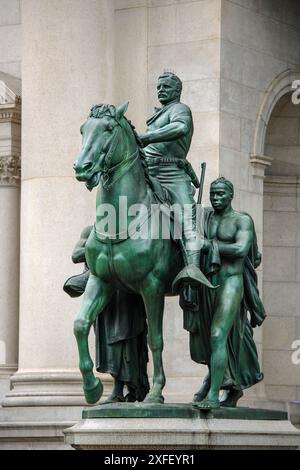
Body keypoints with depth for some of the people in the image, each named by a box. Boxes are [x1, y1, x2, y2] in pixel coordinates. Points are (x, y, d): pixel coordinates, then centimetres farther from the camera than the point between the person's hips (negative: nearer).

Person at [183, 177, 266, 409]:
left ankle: (213, 395, -19)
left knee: (218, 337, -18)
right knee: (205, 338, 16)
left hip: (230, 284, -6)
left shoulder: (243, 220, -4)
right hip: (204, 285, 6)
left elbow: (241, 249, -19)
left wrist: (210, 245, -19)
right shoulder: (202, 216, 9)